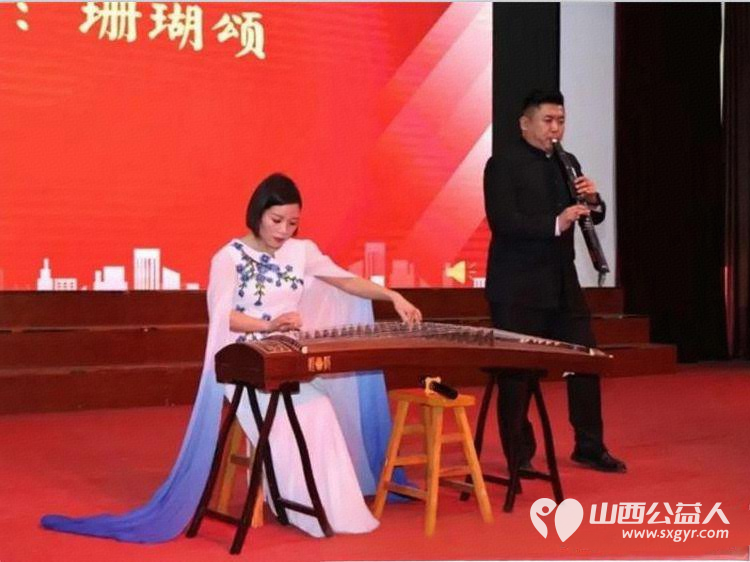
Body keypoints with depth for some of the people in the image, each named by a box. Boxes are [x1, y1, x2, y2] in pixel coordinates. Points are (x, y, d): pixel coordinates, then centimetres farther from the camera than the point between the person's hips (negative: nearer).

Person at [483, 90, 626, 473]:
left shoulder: (567, 163, 14)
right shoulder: (503, 164, -7)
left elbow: (594, 217, 14)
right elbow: (502, 221, -20)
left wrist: (593, 201, -9)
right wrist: (555, 224, -30)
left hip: (562, 283, 7)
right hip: (517, 287, -7)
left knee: (586, 362, 8)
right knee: (517, 371, 0)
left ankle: (589, 447, 22)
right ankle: (520, 455, 11)